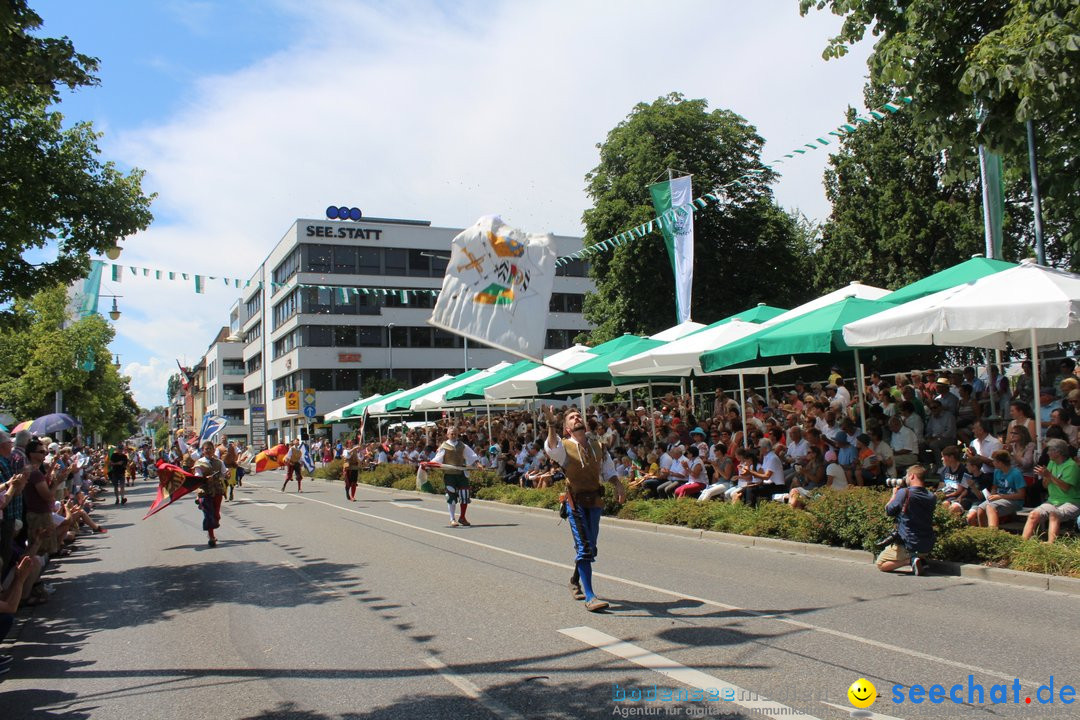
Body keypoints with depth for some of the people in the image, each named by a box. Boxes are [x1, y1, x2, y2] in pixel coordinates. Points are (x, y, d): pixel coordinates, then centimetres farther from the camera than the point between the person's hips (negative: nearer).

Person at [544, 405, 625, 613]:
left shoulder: (597, 447, 11)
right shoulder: (564, 447, -4)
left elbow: (608, 471, 20)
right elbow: (552, 446, -28)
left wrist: (618, 486, 1)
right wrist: (551, 423, -44)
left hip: (595, 500, 5)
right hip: (576, 501, -5)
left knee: (589, 547, 15)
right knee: (584, 548, -11)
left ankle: (575, 581, 40)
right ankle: (589, 597, -9)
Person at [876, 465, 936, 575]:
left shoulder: (904, 492, -17)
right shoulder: (931, 497, 1)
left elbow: (888, 511, -5)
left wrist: (894, 494, 10)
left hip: (908, 545, -6)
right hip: (927, 547, 6)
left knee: (880, 564, 8)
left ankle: (910, 560, -10)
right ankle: (920, 560, 7)